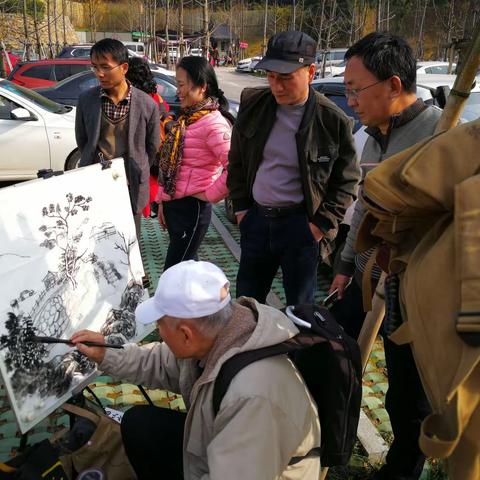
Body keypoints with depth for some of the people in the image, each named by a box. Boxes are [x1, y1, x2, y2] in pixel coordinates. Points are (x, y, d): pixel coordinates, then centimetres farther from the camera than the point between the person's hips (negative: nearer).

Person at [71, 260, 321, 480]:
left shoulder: (252, 397, -40)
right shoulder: (214, 327, -15)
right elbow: (165, 365, 5)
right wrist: (107, 356, 2)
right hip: (217, 441, 7)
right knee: (137, 424, 6)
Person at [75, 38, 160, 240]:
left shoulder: (147, 104, -7)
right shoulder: (86, 99, -3)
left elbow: (152, 146, 5)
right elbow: (82, 140, 11)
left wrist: (137, 173, 9)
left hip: (129, 187, -1)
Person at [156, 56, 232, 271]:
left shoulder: (213, 122, -18)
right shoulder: (187, 117, 10)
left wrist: (210, 195, -16)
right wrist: (163, 201, 15)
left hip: (192, 207, -9)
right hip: (173, 205, 9)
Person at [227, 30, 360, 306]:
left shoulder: (333, 120, -12)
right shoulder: (253, 105, -1)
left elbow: (347, 180, -3)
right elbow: (237, 161, 11)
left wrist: (322, 225, -8)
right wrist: (241, 207, 7)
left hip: (301, 225, -4)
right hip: (256, 219, 4)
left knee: (300, 306, 11)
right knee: (246, 301, 17)